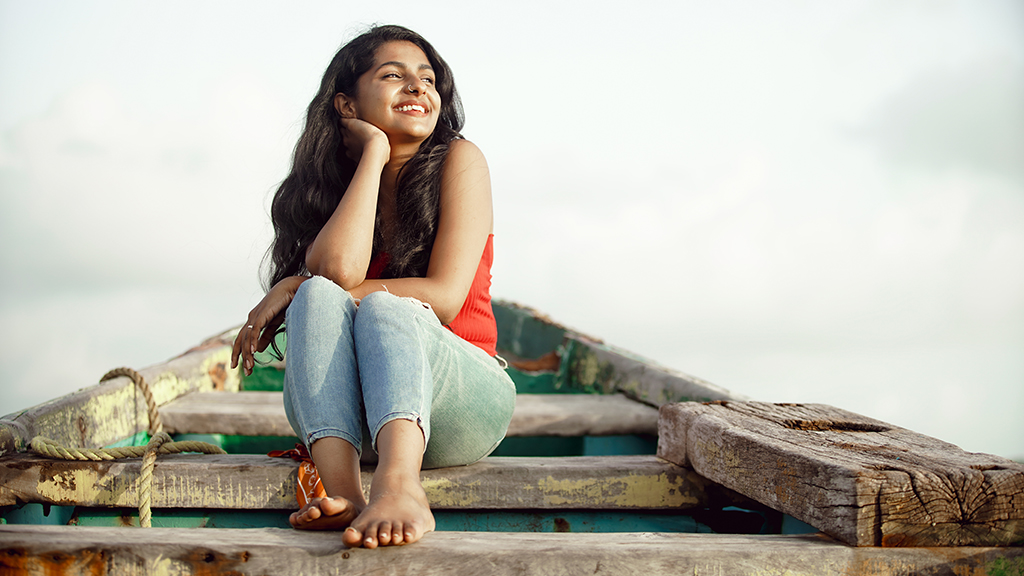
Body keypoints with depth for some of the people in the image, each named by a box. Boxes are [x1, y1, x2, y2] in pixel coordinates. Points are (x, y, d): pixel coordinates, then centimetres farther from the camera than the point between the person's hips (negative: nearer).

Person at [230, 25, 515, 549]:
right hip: (344, 414, 2)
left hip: (460, 400, -2)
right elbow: (338, 270, -18)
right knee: (320, 298, -24)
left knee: (382, 308, -30)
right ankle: (341, 490, -47)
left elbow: (444, 298, -13)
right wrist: (375, 151, -10)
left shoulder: (458, 161, 0)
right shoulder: (329, 184, 6)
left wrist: (296, 288, -11)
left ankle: (399, 483, -60)